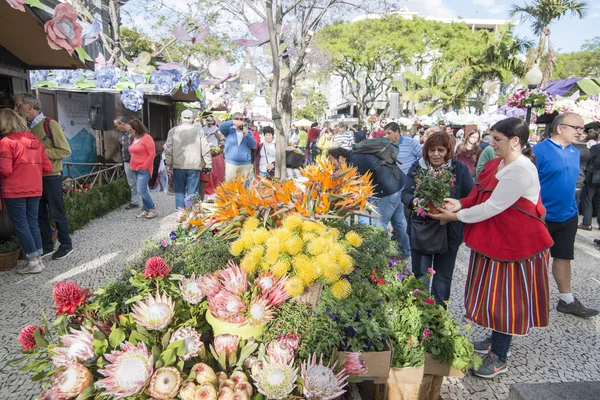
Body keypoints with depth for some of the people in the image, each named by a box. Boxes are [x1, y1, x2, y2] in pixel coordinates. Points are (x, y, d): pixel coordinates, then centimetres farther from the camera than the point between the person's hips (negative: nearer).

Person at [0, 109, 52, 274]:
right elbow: (47, 167, 7)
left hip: (14, 191, -6)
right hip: (35, 190, 6)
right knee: (33, 223, 13)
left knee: (20, 225, 3)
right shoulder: (34, 140, 7)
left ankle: (33, 263, 5)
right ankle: (38, 259, 17)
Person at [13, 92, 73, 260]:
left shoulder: (50, 124, -10)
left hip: (51, 177, -7)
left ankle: (66, 245, 16)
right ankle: (47, 246, 25)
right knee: (40, 214, 13)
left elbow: (65, 151, -13)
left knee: (56, 213, 2)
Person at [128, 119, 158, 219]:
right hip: (135, 169, 8)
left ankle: (153, 209, 4)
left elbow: (152, 154, -16)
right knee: (143, 191, 11)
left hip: (143, 169, -8)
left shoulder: (147, 138, -11)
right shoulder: (135, 138, 13)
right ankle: (145, 210, 19)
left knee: (141, 191, -11)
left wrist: (144, 167, -16)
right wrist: (133, 165, 10)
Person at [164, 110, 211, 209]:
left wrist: (168, 164, 10)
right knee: (192, 193, 4)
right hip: (194, 165, -1)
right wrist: (208, 164, 5)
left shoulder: (173, 130, 3)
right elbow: (205, 149, -1)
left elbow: (168, 149, 2)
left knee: (180, 191, 12)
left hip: (178, 165, 1)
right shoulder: (199, 130, -1)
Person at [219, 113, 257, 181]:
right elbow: (221, 127, -15)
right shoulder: (229, 130, 6)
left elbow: (253, 145, 2)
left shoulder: (248, 131, 13)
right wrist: (233, 122, -28)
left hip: (245, 164, 2)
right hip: (231, 163, -2)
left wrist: (247, 136, -16)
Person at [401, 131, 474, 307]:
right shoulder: (417, 167, -4)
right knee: (420, 276, 10)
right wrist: (416, 201, -28)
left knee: (443, 277, 16)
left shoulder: (460, 168, -6)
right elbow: (405, 194, -7)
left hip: (449, 231, 0)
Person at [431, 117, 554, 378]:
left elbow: (492, 207, -24)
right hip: (494, 238, 9)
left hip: (515, 241, -9)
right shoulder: (497, 163, 7)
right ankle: (495, 339, 37)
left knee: (505, 295, 1)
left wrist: (456, 217, -18)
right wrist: (459, 203, -10)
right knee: (494, 291, 19)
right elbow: (480, 195, 8)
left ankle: (499, 358, 17)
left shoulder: (521, 170, -22)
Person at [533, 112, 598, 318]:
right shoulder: (539, 151, -17)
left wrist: (572, 207, 17)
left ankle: (567, 300, 29)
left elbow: (570, 182, 18)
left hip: (567, 216, 7)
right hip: (541, 217, -7)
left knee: (563, 256, 16)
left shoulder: (574, 152, 7)